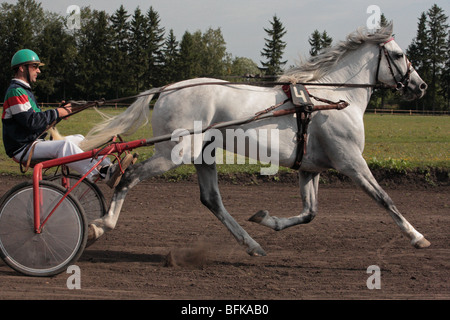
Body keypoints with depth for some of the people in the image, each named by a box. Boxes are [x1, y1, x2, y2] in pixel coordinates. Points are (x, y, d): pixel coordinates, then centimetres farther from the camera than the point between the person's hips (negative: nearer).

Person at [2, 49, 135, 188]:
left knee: (79, 139, 8)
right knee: (64, 145, -31)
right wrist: (57, 113, -12)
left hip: (36, 142, 11)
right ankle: (99, 176, -41)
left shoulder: (24, 91, 23)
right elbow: (31, 121, -23)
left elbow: (40, 119, 20)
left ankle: (108, 168, -5)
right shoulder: (15, 92, -12)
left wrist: (60, 111, 4)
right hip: (22, 149, -11)